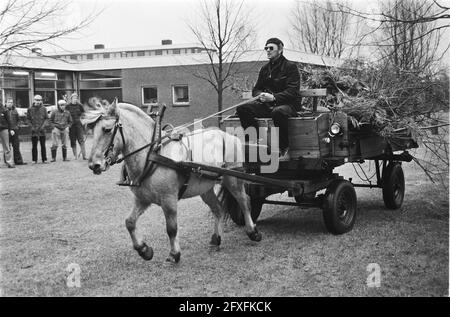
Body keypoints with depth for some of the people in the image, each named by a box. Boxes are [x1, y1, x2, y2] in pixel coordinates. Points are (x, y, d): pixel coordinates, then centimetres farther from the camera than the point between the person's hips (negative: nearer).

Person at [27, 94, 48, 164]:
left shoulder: (43, 109, 4)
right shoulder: (30, 109, 3)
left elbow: (46, 119, 6)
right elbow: (28, 120, 7)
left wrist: (43, 126, -7)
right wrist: (32, 126, -5)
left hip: (42, 129, 0)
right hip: (34, 130, 0)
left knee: (43, 145, 4)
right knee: (34, 146, 2)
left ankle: (44, 159, 10)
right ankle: (34, 160, 7)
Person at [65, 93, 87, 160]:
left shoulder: (79, 105, 4)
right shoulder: (68, 106, -1)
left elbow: (83, 113, 18)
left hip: (79, 124, 1)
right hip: (71, 125, -1)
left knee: (81, 140, -5)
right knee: (73, 141, 4)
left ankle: (84, 156, -6)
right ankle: (75, 156, 10)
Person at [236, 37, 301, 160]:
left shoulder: (290, 67, -2)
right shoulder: (265, 69, 17)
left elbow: (292, 92, -12)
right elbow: (255, 90, 20)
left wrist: (273, 97, -25)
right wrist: (261, 95, -6)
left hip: (288, 104, -6)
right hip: (267, 105, 6)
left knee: (278, 112, -42)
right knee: (242, 109, -17)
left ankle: (285, 150, -26)